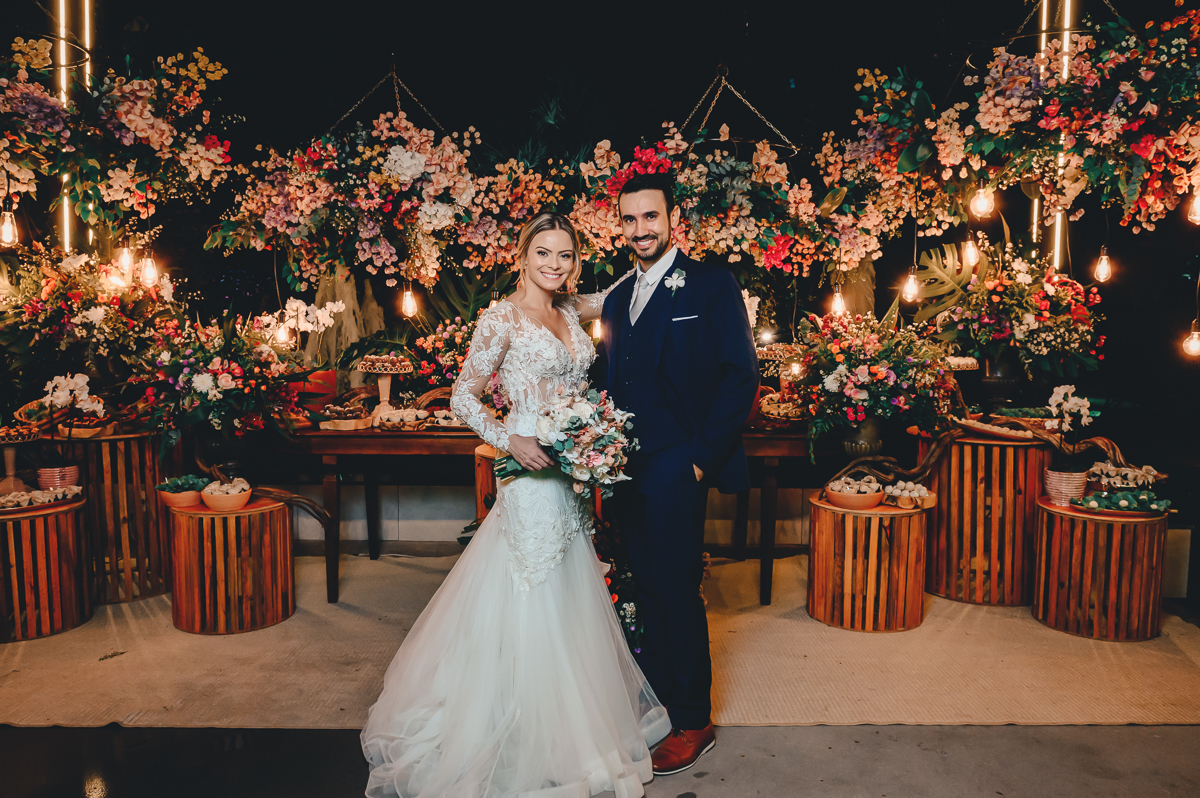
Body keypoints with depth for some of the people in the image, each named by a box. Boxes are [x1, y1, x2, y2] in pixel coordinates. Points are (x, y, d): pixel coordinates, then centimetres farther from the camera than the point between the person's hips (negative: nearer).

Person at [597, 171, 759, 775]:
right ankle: (655, 701, 29)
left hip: (675, 468, -6)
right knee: (646, 589, 13)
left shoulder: (711, 285, -4)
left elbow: (740, 374, -9)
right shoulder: (618, 298, 16)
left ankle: (693, 723, 17)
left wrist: (703, 456, -13)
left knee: (676, 590, 1)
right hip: (626, 468, 6)